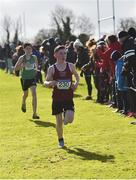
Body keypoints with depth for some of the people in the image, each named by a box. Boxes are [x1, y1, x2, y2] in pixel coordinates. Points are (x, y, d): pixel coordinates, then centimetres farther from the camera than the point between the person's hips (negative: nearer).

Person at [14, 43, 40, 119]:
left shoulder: (34, 57, -3)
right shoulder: (22, 58, -9)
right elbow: (16, 68, -8)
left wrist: (36, 69, 2)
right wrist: (22, 66, -23)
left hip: (32, 78, 0)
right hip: (24, 78, 0)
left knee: (34, 94, -16)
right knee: (25, 94, 16)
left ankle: (34, 113, -15)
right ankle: (23, 104, 55)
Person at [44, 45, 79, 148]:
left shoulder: (70, 66, 0)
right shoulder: (52, 69, -4)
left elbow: (77, 76, 17)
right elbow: (45, 83, -1)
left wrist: (76, 83, -3)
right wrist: (51, 83, -23)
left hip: (68, 97, 1)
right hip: (57, 98, 0)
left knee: (70, 119, -15)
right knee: (59, 121, 4)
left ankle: (66, 118, 22)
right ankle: (60, 140, 24)